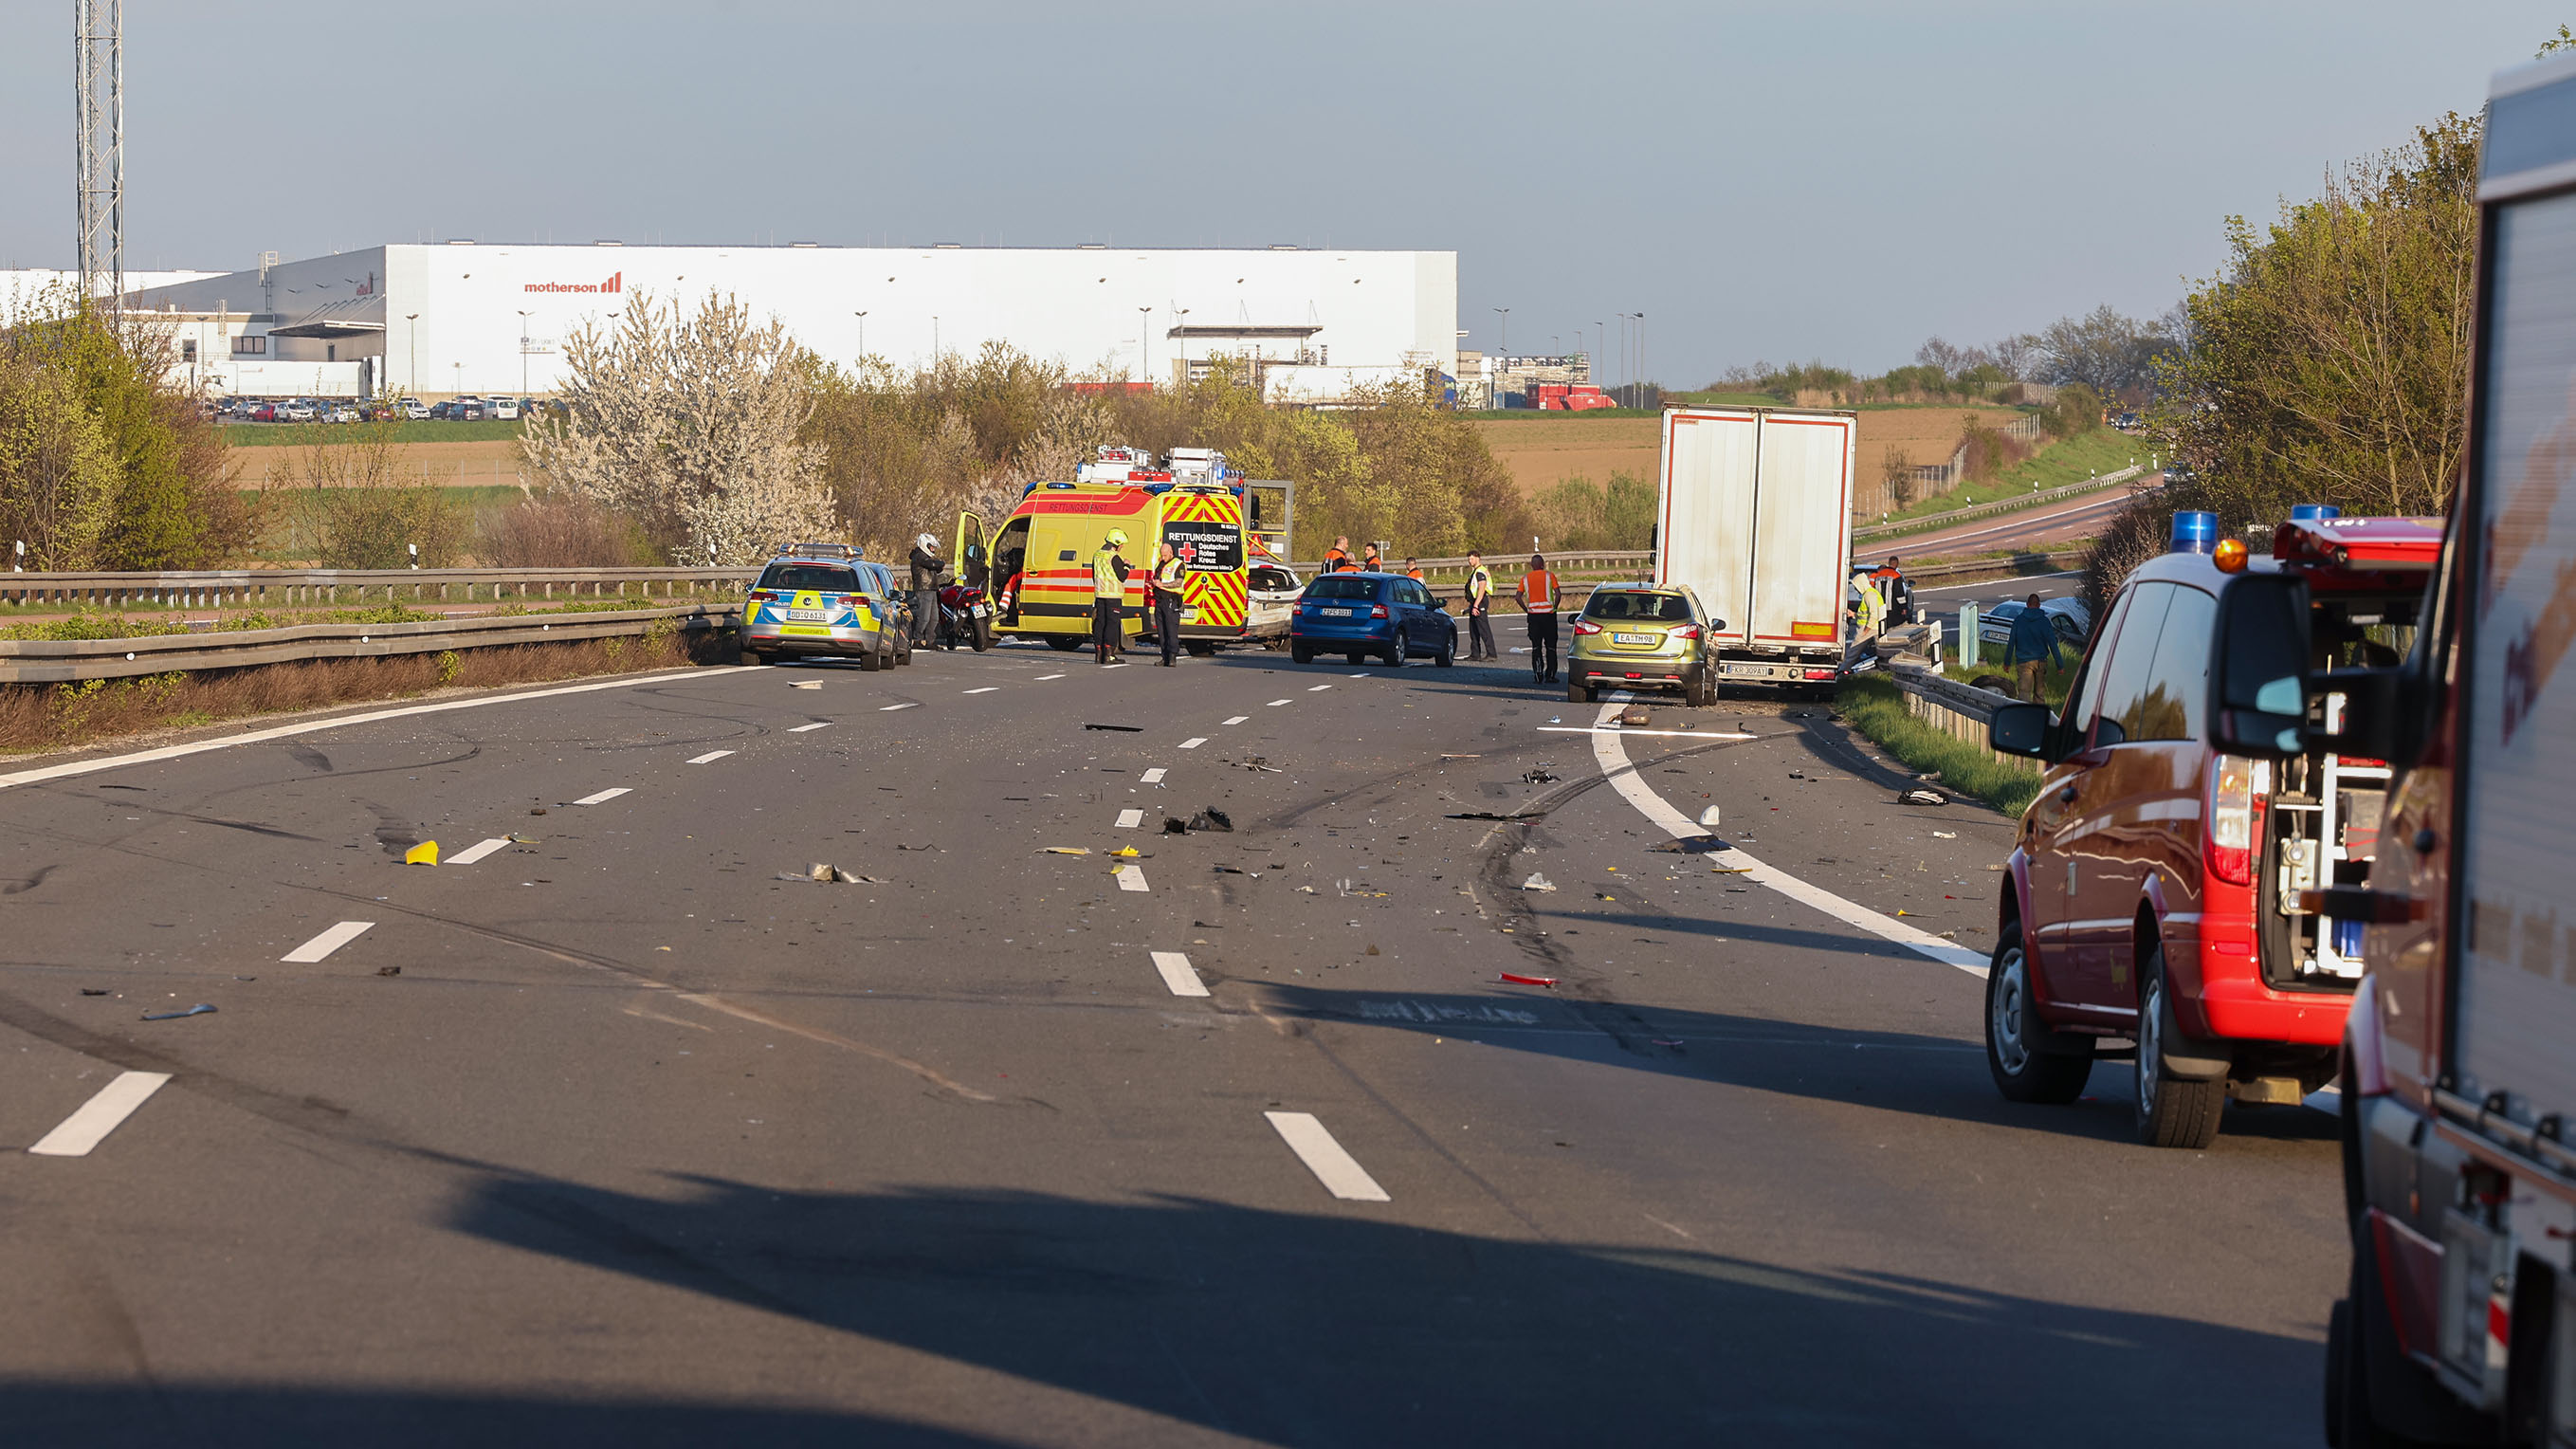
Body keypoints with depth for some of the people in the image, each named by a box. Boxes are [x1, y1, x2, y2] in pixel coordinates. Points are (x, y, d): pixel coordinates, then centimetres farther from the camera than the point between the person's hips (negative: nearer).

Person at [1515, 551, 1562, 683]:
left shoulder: (1525, 578, 5)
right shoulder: (1549, 576, -1)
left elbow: (1518, 596, -2)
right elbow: (1558, 594, -10)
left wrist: (1526, 610, 7)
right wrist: (1554, 608, 2)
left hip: (1533, 614, 2)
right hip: (1548, 614, -2)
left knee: (1536, 647, 6)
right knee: (1550, 646, 7)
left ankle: (1538, 676, -2)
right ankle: (1550, 675, 7)